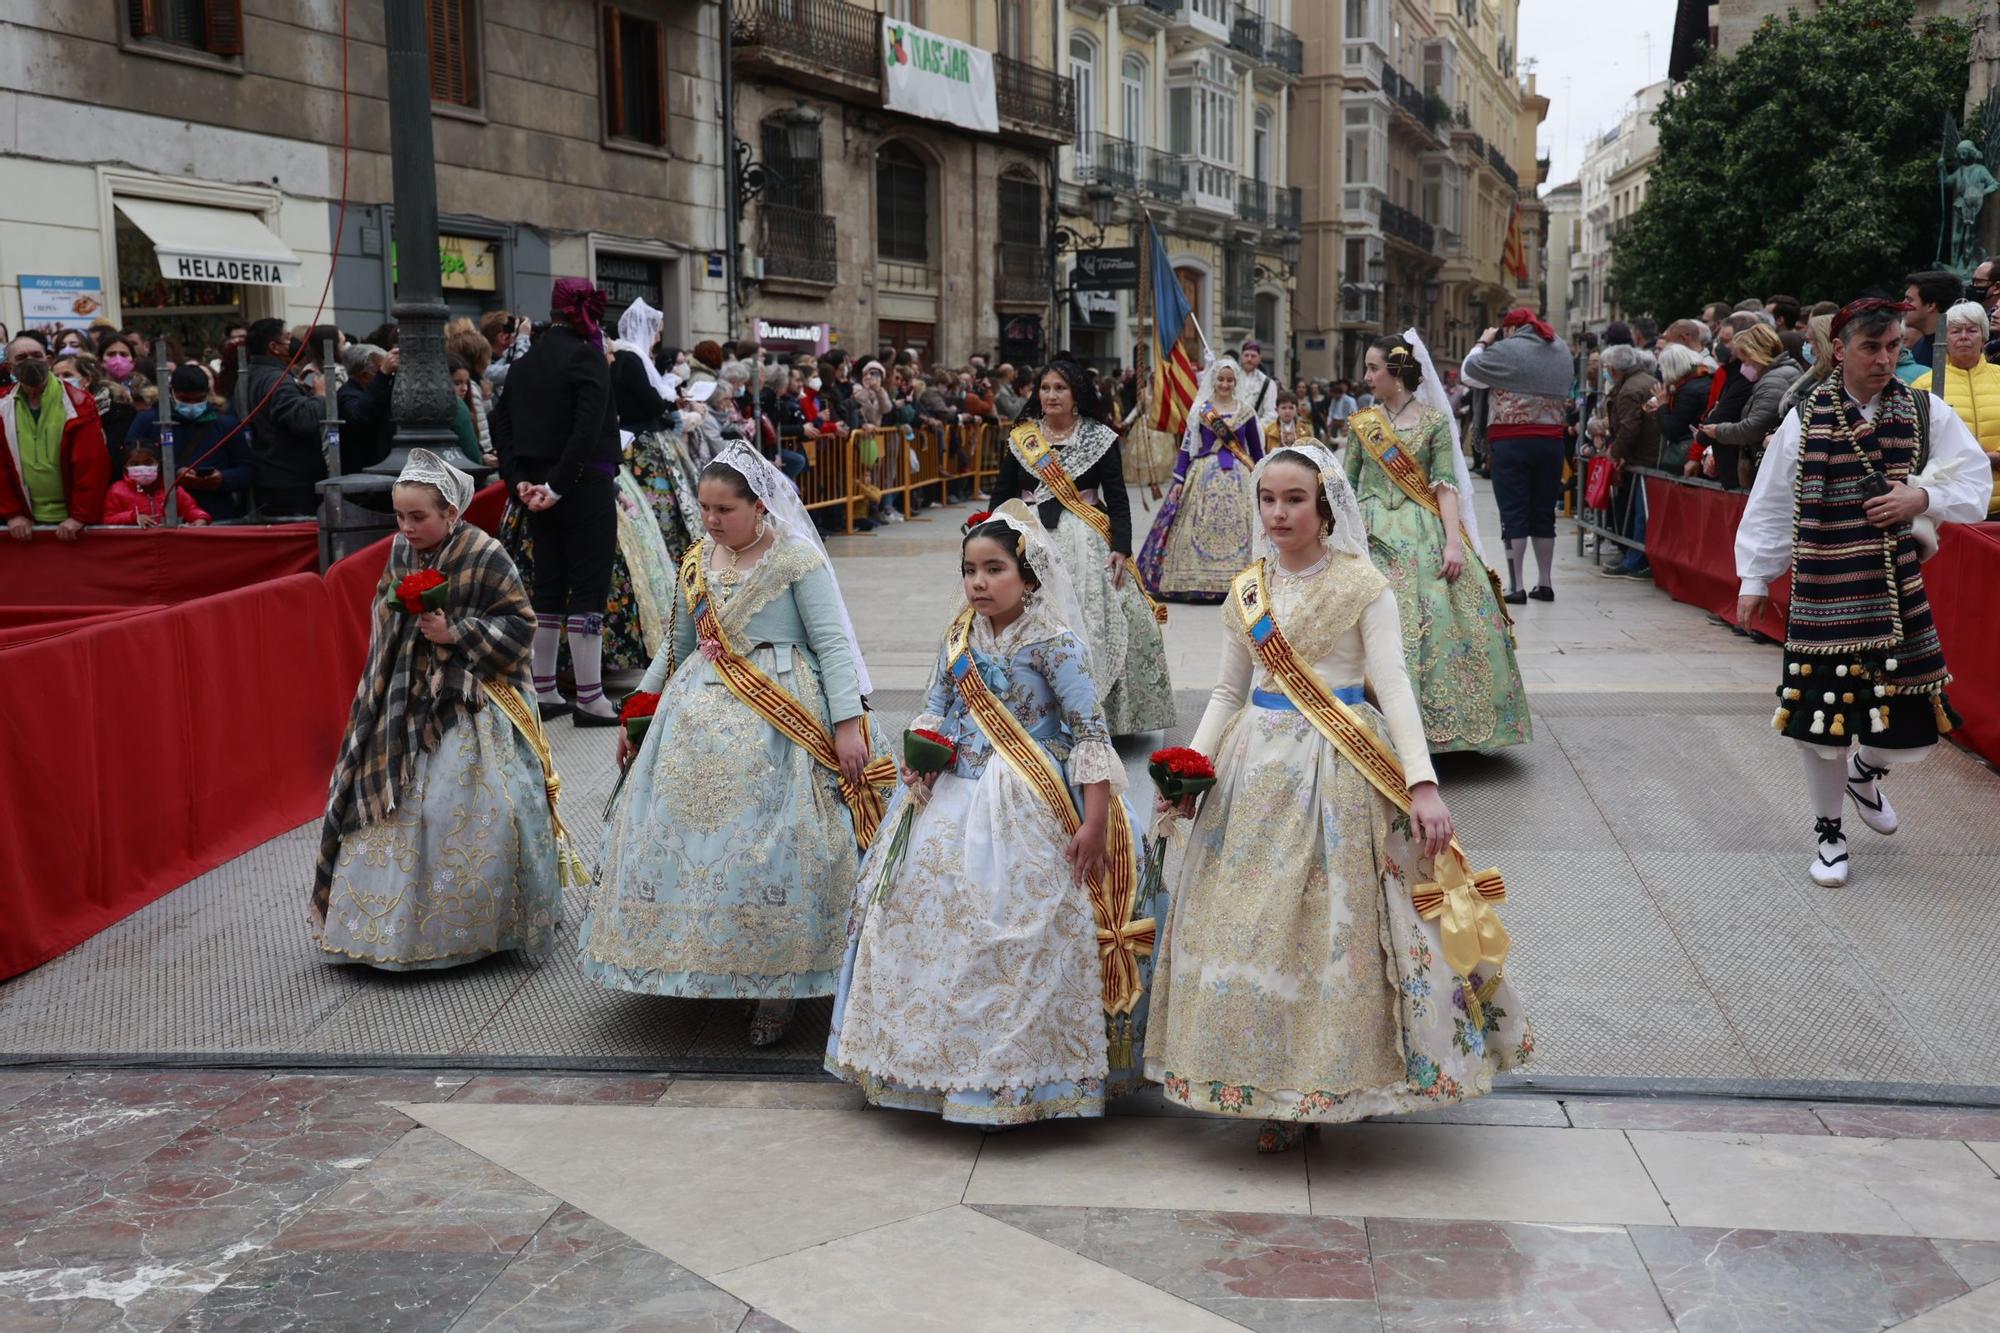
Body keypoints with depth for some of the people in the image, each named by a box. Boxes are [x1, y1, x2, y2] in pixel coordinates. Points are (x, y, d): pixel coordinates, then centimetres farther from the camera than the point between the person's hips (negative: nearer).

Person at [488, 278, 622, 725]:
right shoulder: (587, 356, -10)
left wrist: (518, 480, 2)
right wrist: (559, 485, -19)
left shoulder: (524, 362, 11)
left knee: (548, 586, 13)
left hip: (538, 486, 7)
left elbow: (501, 422, 8)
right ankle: (589, 699, -1)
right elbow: (589, 428, -21)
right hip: (585, 487, -7)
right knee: (588, 587, -2)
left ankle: (543, 693, 18)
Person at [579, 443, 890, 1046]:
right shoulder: (697, 562, 12)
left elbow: (833, 645, -10)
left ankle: (776, 986, 2)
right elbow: (676, 644, 23)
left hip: (776, 724, -6)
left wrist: (848, 724, -18)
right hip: (698, 717, 7)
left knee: (766, 848, -9)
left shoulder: (798, 559, -7)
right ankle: (697, 963, 22)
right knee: (682, 834, 5)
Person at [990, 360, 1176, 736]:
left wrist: (1121, 548, -12)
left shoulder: (1100, 438, 2)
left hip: (1085, 546, -2)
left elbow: (1118, 499, -1)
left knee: (1091, 628, -7)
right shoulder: (1020, 440, 9)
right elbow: (1001, 497, 10)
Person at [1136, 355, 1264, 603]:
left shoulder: (1246, 411, 7)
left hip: (1238, 476, 1)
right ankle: (1198, 581, 0)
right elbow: (1186, 446, 4)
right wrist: (1179, 479, -4)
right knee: (1201, 527, -4)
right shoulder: (1200, 410, 5)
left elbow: (1257, 450, 10)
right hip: (1205, 475, -1)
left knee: (1237, 527, -4)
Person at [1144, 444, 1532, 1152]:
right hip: (1258, 769, 5)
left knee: (1334, 925, -1)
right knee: (1256, 923, 6)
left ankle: (1334, 1077, 14)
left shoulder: (1362, 586, -6)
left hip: (1339, 769, -5)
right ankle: (1273, 1081, 19)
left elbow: (1393, 685, -12)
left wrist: (1423, 785, -21)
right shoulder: (1248, 591, 9)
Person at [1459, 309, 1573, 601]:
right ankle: (1545, 584, 18)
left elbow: (1468, 373, -2)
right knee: (1544, 512, 12)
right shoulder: (1562, 350, 10)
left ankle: (1516, 586, -2)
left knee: (1514, 513, -1)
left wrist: (1483, 343, 12)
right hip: (1551, 442, 5)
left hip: (1511, 441, -5)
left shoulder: (1507, 350, -10)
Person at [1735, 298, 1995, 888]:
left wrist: (1922, 497, -17)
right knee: (1824, 715, 3)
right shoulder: (1805, 419, 0)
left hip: (1897, 590, 1)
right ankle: (1828, 831, 24)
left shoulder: (1927, 413, 2)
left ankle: (1865, 772, 39)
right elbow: (1769, 507, 5)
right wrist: (1754, 579, 6)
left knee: (1910, 728, 3)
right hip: (1823, 591, -1)